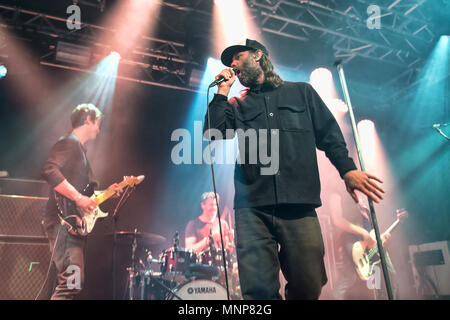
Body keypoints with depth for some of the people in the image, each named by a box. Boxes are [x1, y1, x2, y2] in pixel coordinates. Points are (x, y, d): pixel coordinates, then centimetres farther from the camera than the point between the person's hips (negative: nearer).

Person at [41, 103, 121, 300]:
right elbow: (49, 170, -23)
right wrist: (78, 198, -24)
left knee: (72, 282, 12)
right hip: (63, 221, -10)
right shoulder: (70, 142, -6)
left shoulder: (80, 148, 24)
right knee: (73, 282, -17)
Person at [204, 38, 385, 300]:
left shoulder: (302, 92, 20)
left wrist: (348, 169, 2)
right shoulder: (236, 105, 20)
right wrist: (223, 90, 8)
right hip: (252, 209, 1)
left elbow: (329, 134, 15)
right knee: (259, 290, -9)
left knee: (308, 286, 2)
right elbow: (212, 133, 4)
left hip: (299, 206, 0)